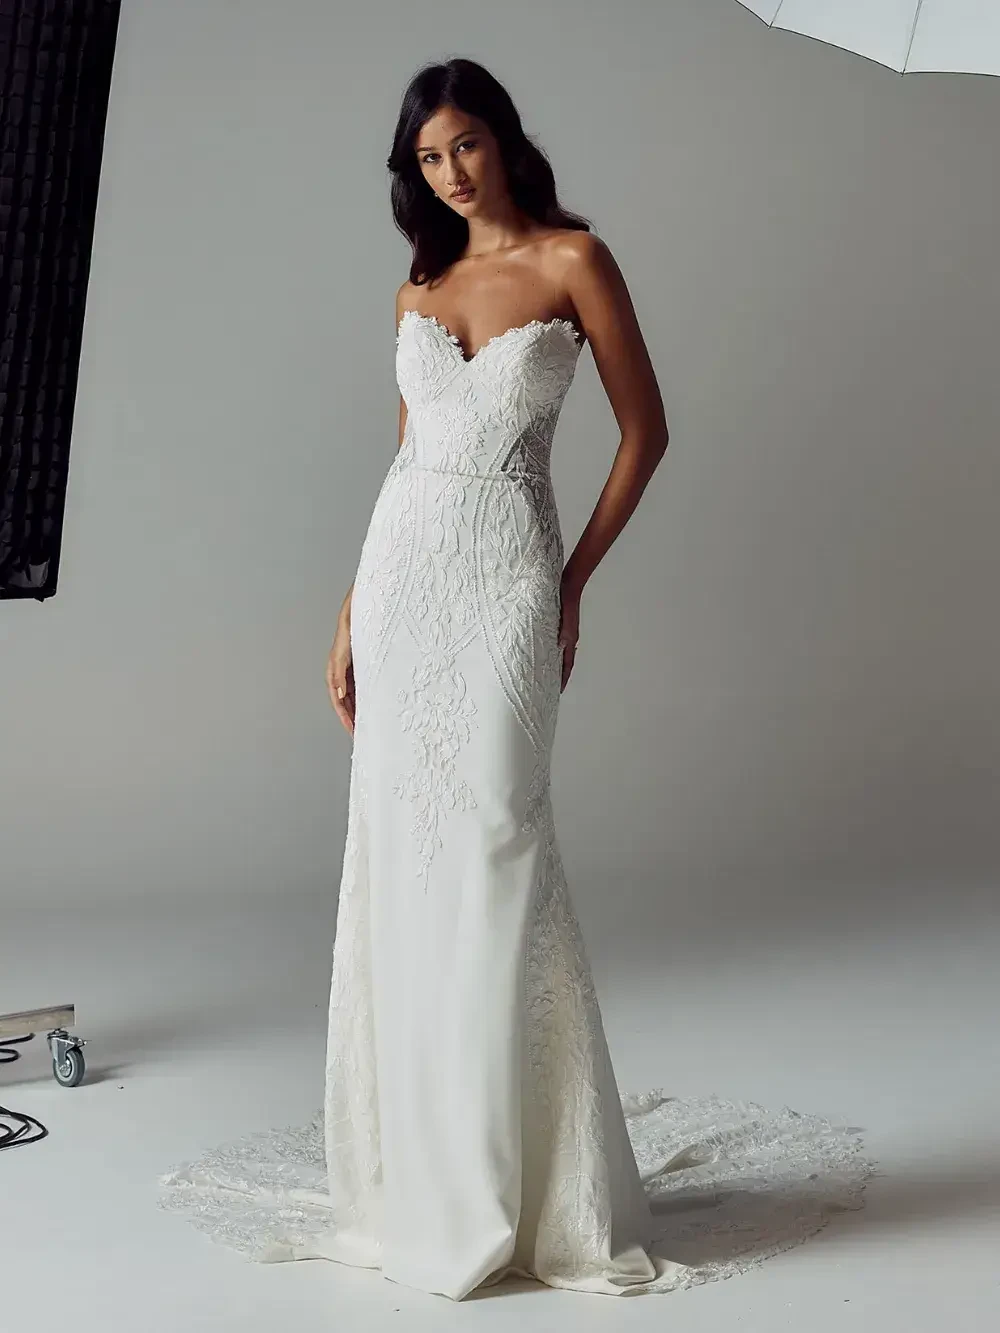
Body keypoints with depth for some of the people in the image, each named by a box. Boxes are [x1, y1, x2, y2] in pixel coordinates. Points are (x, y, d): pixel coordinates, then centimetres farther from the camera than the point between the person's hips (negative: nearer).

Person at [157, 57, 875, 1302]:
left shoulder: (572, 257, 0)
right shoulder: (421, 285, 15)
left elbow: (645, 429, 1)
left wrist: (574, 582, -1)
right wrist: (352, 615, 11)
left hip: (505, 571, -5)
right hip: (402, 569, 5)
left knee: (493, 847, -10)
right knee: (399, 858, 4)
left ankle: (525, 1183, 2)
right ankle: (420, 1167, 15)